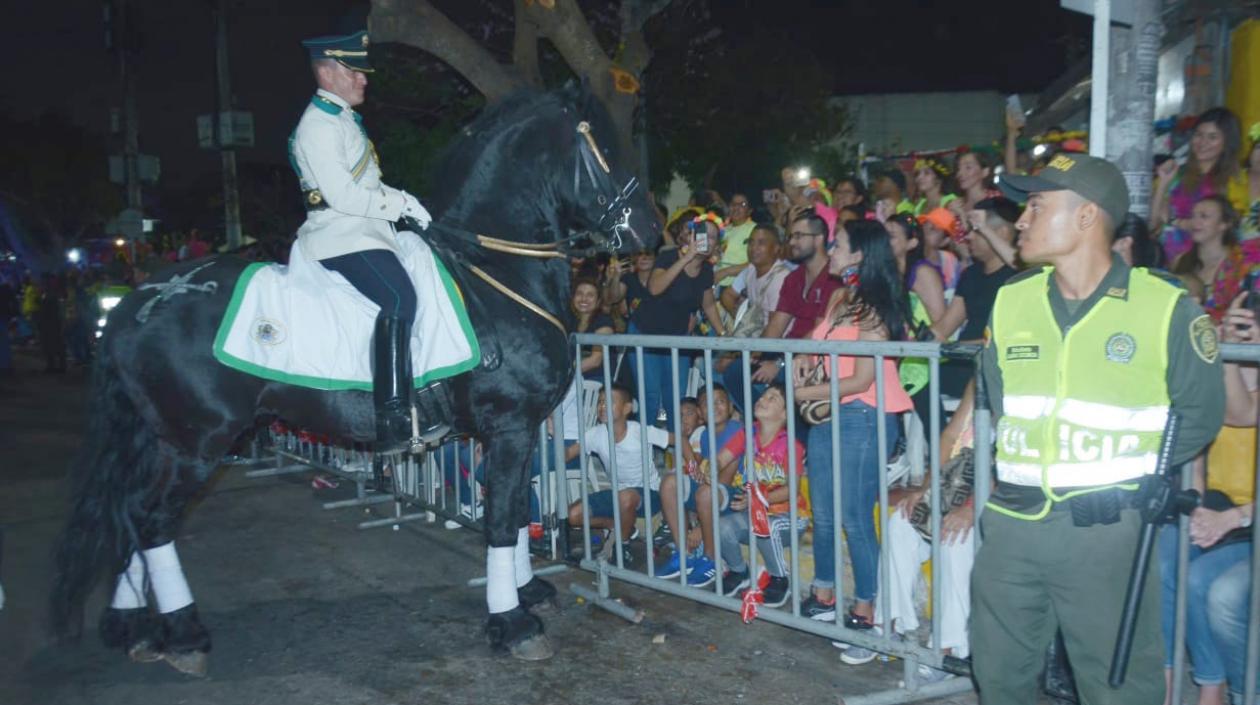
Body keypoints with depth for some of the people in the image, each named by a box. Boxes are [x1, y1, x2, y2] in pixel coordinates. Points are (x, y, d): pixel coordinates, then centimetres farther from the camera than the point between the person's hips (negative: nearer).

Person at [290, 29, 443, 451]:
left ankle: (428, 399, 12)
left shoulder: (341, 119, 23)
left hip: (363, 232, 11)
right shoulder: (318, 126, -9)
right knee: (399, 299, -29)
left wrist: (404, 201, 10)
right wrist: (401, 205, -13)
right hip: (341, 238, -11)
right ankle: (393, 422, -33)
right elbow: (342, 196, -18)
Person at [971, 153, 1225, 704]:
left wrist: (1134, 475, -6)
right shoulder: (1011, 301, 6)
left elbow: (1200, 411, 0)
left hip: (1108, 527, -4)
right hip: (1013, 521, 4)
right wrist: (1016, 464, 6)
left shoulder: (1165, 307, -7)